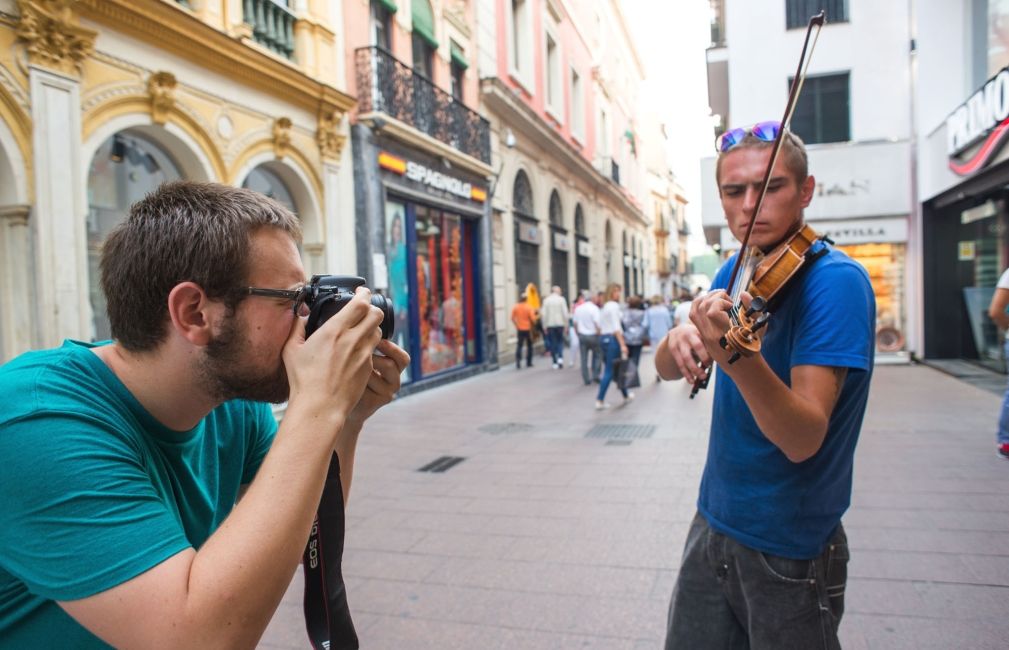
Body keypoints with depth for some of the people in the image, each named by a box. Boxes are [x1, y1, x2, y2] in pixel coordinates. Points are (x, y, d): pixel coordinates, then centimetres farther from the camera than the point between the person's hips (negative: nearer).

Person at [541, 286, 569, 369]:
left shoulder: (546, 300, 0)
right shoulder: (561, 299, -4)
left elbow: (544, 314, -2)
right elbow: (565, 313, -6)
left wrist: (545, 326, 4)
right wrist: (566, 324, 1)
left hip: (550, 324, 1)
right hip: (560, 324, -1)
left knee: (552, 343, 7)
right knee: (560, 341, 13)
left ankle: (555, 362, 9)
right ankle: (560, 357, -8)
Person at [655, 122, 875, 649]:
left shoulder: (836, 280, -20)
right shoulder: (734, 273, 2)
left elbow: (804, 439, -29)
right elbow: (666, 370, -2)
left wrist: (739, 359, -48)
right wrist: (680, 339, -25)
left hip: (789, 546, -6)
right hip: (713, 521, 6)